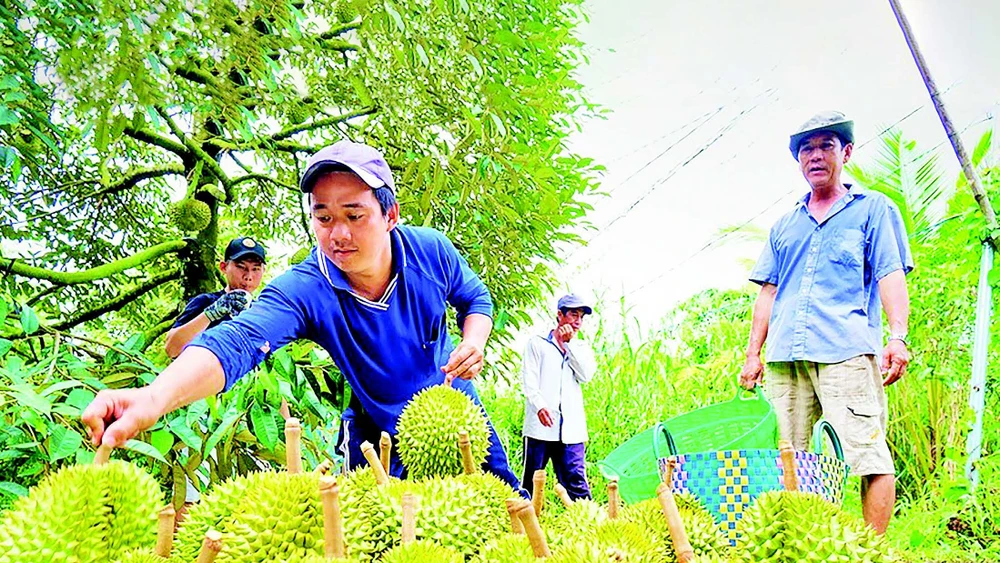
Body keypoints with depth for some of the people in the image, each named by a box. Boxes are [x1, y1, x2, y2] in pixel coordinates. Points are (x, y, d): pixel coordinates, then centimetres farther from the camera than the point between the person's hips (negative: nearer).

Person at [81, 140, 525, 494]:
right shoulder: (303, 290, -29)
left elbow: (476, 298, 0)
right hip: (378, 434, -2)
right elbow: (238, 341, -48)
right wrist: (155, 396, -66)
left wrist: (474, 343, -21)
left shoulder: (431, 251, -20)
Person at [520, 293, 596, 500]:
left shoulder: (581, 350, 20)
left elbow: (586, 375, 0)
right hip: (540, 426, -2)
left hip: (571, 429, 2)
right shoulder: (537, 343, 10)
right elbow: (529, 380, -1)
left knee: (576, 481, -3)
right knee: (531, 479, 1)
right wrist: (539, 405, -18)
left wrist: (567, 345, 0)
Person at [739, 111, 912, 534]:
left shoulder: (873, 208, 14)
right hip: (785, 356, 4)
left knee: (869, 453, -10)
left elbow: (891, 275, 3)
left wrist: (897, 336, -12)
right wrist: (753, 353, 14)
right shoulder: (784, 225, 25)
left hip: (848, 352, -4)